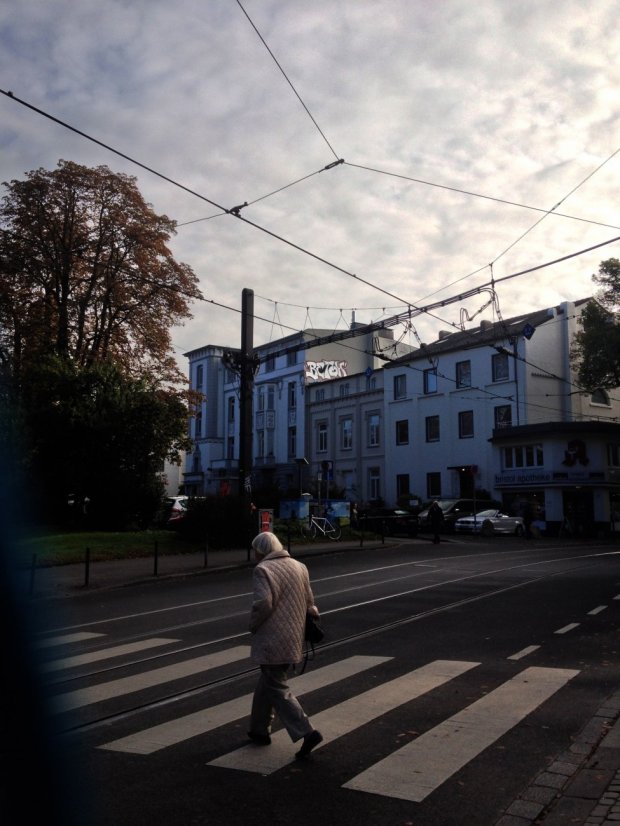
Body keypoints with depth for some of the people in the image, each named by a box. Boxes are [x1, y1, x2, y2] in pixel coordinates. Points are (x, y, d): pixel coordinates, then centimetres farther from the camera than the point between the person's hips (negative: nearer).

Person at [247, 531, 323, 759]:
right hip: (294, 640, 8)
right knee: (267, 682, 22)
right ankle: (260, 730, 31)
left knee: (277, 689, 0)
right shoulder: (299, 567, 10)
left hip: (272, 642, -8)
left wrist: (253, 625, -8)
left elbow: (262, 603, -24)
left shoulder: (263, 570, -13)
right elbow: (309, 603, 12)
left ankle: (307, 732, -8)